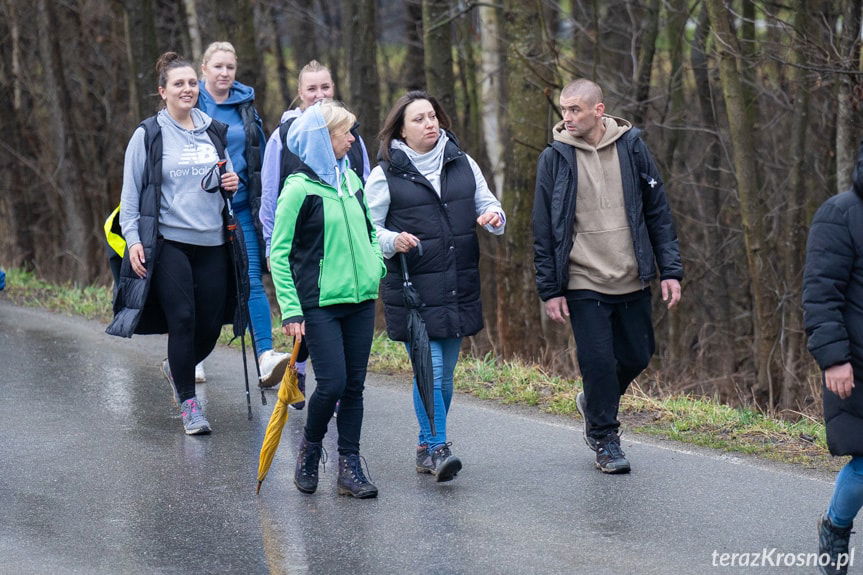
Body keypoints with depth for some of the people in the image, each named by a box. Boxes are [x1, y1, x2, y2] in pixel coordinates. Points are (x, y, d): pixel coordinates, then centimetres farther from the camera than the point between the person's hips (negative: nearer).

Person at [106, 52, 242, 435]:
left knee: (210, 325, 3)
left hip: (212, 243, 4)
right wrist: (133, 239, -8)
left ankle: (176, 367, 34)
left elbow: (226, 177, 25)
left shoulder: (215, 131, 12)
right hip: (169, 242, -4)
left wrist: (232, 184, 1)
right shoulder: (148, 135, 1)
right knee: (183, 320, -12)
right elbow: (130, 193, 2)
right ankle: (189, 403, -2)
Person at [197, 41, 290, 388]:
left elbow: (259, 156, 15)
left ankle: (266, 356, -17)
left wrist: (262, 200, 11)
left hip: (241, 206, 2)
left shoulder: (245, 105, 10)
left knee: (252, 279, -9)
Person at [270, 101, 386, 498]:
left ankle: (349, 466, 10)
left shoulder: (350, 180, 11)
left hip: (360, 301, 6)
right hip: (320, 302, -6)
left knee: (354, 385, 5)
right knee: (332, 382, -12)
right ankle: (310, 446, 13)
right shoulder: (300, 188, -8)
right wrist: (290, 310, -13)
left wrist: (375, 269, 9)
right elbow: (279, 252, -8)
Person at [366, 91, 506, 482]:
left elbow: (488, 205, 19)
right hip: (412, 289, -4)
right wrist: (392, 241, -19)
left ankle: (427, 448, 22)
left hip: (459, 288, 5)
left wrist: (494, 216, -5)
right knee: (429, 370, -14)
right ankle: (437, 449, -12)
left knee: (445, 374, 10)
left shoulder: (463, 165, 10)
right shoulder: (385, 176, -1)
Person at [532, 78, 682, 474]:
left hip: (632, 281, 2)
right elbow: (543, 231, 0)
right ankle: (605, 440, 13)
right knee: (598, 362, -5)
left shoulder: (631, 148, 1)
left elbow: (658, 213, 6)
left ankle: (594, 404, 38)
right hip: (584, 283, -2)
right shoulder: (555, 159, -3)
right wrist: (550, 290, -4)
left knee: (637, 356, 10)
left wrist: (670, 271, 0)